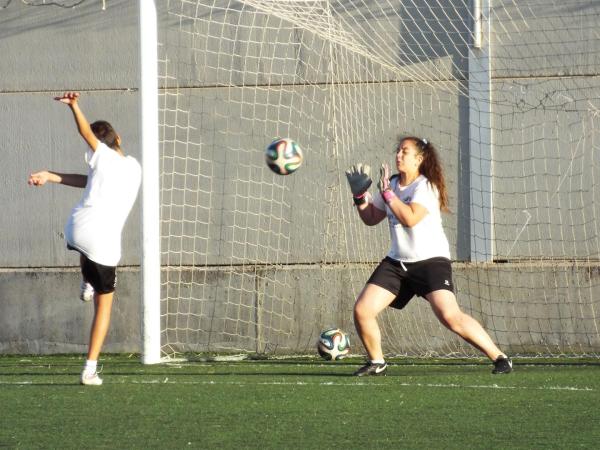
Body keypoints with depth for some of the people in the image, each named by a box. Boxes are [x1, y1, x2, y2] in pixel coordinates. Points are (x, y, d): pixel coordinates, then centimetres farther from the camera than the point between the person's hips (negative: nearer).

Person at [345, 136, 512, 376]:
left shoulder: (426, 187, -13)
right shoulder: (391, 184, 10)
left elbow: (410, 218, -28)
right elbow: (371, 218, 21)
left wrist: (386, 192, -20)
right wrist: (360, 195, 4)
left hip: (430, 260, -7)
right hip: (397, 262, 7)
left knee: (450, 316, -24)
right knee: (362, 310, -4)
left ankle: (499, 357, -16)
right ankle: (376, 362, 18)